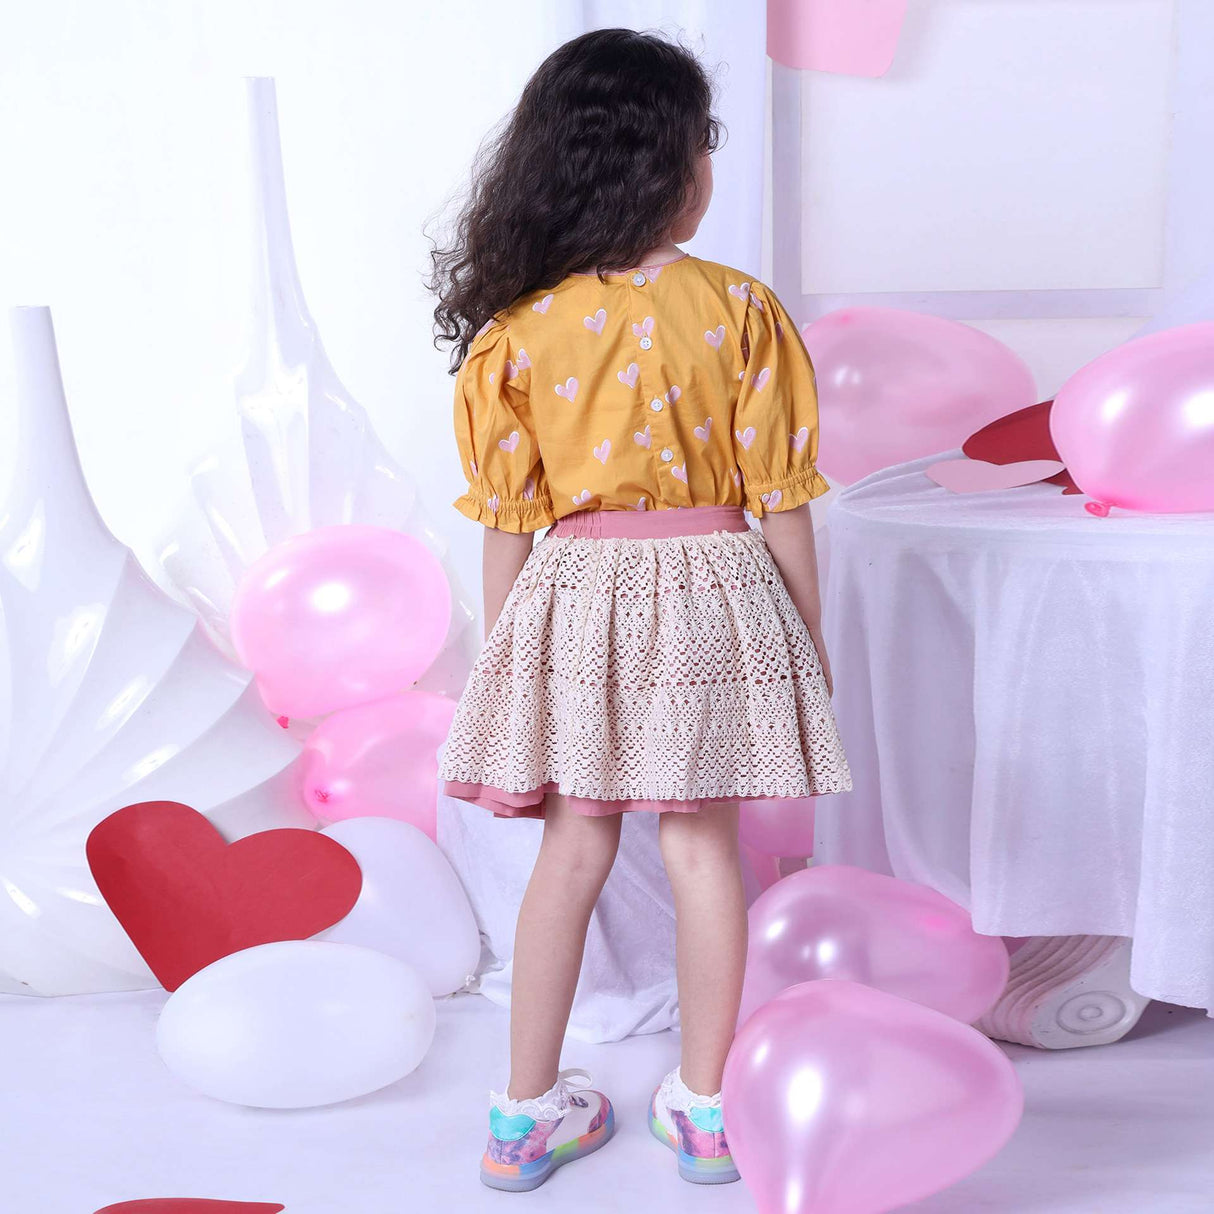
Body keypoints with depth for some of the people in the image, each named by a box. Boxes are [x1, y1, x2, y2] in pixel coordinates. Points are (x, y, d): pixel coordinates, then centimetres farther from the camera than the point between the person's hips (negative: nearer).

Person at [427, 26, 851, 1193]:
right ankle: (704, 1108, 24)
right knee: (701, 846, 11)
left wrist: (504, 650, 11)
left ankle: (527, 1112, 21)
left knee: (573, 846, 12)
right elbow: (780, 500, -4)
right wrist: (809, 636, 8)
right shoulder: (739, 309, -8)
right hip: (709, 590, -1)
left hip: (572, 596, 2)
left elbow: (506, 517, 0)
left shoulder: (515, 328, -4)